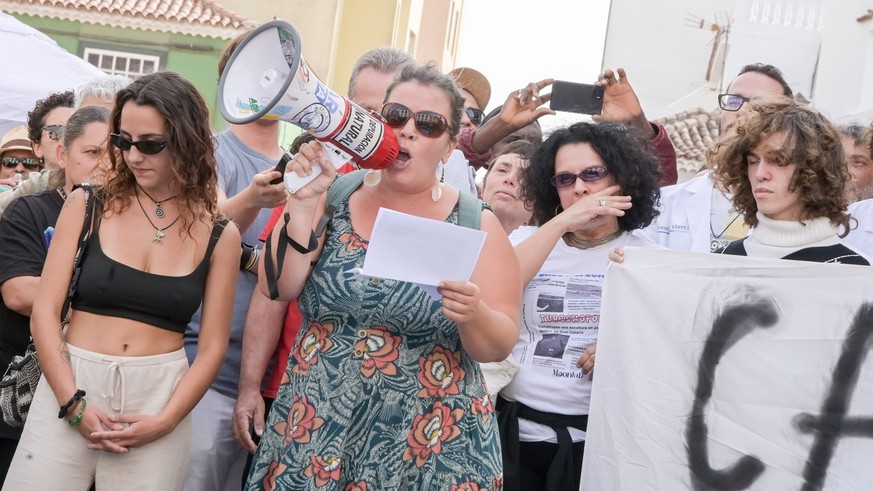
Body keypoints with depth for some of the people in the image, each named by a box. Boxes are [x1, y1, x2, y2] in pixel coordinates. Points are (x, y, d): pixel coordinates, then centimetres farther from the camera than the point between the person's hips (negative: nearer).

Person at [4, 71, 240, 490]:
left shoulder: (219, 235, 0)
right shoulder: (87, 205, 1)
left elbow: (212, 347, 1)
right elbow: (45, 312, -2)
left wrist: (165, 421, -10)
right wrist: (73, 403, -11)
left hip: (159, 397, 0)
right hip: (68, 388, 0)